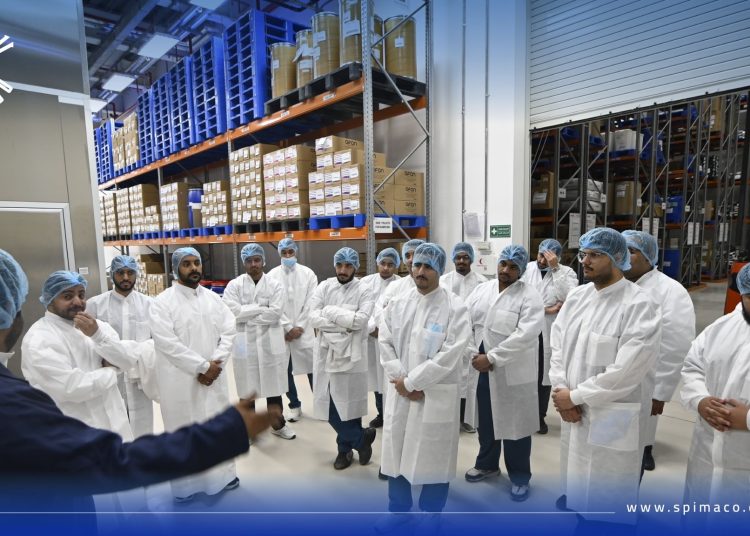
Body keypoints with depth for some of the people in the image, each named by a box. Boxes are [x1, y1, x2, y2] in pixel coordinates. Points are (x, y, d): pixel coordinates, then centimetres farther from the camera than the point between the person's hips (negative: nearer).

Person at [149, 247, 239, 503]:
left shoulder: (213, 298, 6)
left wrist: (215, 364, -13)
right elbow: (168, 343, -16)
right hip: (181, 380, -4)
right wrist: (202, 366, -16)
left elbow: (228, 331, 1)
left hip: (213, 376, 4)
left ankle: (222, 472, 35)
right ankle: (184, 483, 27)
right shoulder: (162, 302, -8)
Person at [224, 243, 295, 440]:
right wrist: (261, 308, -13)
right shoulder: (234, 285, 0)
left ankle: (278, 425, 32)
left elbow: (275, 313, -13)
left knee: (274, 386, 13)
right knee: (247, 389, 12)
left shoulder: (275, 285, 0)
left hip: (270, 343, 1)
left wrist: (247, 316, -11)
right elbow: (232, 311, -15)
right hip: (245, 344, 0)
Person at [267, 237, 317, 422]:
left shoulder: (308, 274, 2)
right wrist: (288, 327, -8)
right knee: (285, 370, 8)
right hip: (281, 331, 1)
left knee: (313, 367, 2)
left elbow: (310, 304, -2)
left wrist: (299, 327, -8)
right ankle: (295, 406, 24)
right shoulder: (272, 275, 1)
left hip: (303, 330, -1)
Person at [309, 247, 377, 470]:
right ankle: (361, 438, 27)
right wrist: (344, 324, -14)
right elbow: (313, 318, -6)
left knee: (349, 404, 7)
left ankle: (345, 448, 31)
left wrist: (330, 312, -12)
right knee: (329, 405, 6)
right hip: (327, 353, 3)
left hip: (351, 355, -2)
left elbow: (360, 320, -18)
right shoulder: (324, 287, 5)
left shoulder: (363, 291, -2)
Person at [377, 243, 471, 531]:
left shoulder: (455, 308, -10)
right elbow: (385, 344, 2)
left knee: (433, 457, 10)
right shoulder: (397, 303, 4)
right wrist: (400, 381, -10)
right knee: (396, 450, 16)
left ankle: (431, 515, 34)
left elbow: (449, 356, -16)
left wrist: (411, 382, -14)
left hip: (436, 394, -4)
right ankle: (398, 509, 40)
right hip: (399, 391, 4)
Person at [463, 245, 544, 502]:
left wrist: (491, 358, -22)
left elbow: (524, 335, -21)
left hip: (512, 372, -5)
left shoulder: (530, 297, -11)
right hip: (480, 367, 5)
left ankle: (520, 477, 28)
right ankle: (487, 464, 41)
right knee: (485, 420, 20)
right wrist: (473, 353, -11)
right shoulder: (481, 289, 5)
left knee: (514, 424, 8)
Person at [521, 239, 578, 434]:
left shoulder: (567, 272, 0)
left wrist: (555, 268, -19)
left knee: (544, 374, 11)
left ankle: (540, 416, 27)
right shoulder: (528, 268, 2)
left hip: (550, 332, 0)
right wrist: (545, 309, -15)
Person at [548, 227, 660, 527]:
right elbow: (557, 346, 4)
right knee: (575, 484, 21)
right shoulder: (576, 296, 4)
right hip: (574, 411, 6)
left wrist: (575, 396, -15)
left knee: (607, 501, 10)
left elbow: (625, 372, -21)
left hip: (613, 418, -5)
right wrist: (561, 390, -9)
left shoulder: (639, 306, -16)